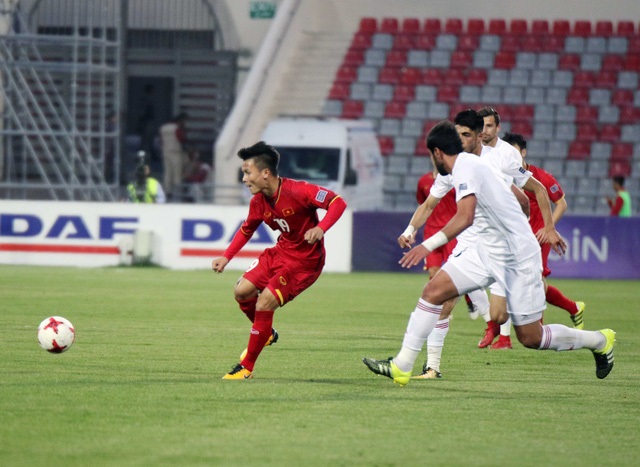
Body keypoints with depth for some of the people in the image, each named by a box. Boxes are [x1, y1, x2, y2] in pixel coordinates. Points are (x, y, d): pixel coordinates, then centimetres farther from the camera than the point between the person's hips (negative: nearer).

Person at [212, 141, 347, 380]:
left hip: (305, 260, -7)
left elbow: (338, 202, -24)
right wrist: (226, 257, 5)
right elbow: (246, 230, 16)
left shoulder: (297, 191, -25)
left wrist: (321, 228, -39)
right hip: (281, 252, 7)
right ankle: (266, 334, 26)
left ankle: (246, 367, -2)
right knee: (242, 291, -4)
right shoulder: (258, 201, -2)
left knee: (264, 303, -16)